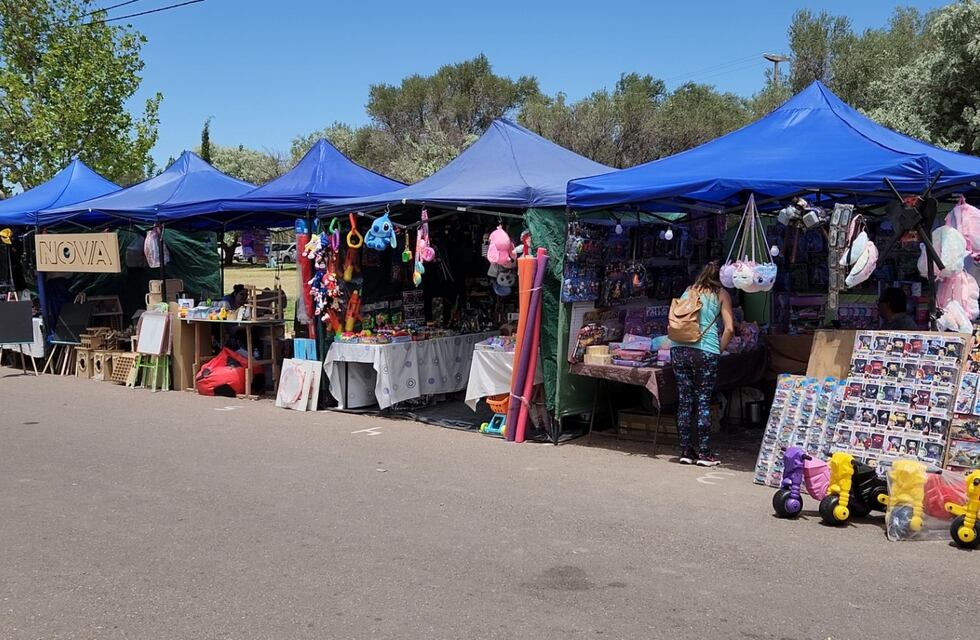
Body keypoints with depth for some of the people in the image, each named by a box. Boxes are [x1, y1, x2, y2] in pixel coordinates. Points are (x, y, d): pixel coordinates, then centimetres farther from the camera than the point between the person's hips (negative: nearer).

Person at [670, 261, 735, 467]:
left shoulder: (689, 291, 19)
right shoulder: (721, 294, 8)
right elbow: (729, 329, -1)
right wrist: (719, 350, 10)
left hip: (679, 348, 4)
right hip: (705, 350, -4)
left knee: (684, 400, 8)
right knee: (703, 402, 3)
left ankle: (686, 451, 14)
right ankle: (704, 453, 7)